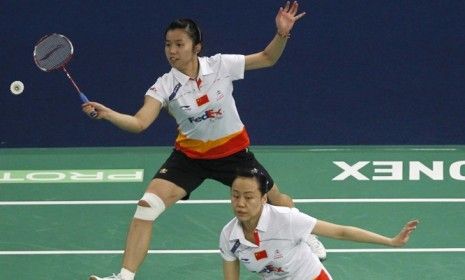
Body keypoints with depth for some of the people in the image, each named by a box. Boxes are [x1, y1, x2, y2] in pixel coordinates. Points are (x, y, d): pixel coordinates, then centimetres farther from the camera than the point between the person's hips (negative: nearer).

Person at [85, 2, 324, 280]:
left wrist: (282, 34, -25)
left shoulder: (221, 65, -17)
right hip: (190, 155, 0)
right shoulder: (165, 86, -17)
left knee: (276, 199, 17)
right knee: (147, 206, -19)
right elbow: (139, 123, -28)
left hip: (233, 151, 1)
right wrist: (107, 113, -46)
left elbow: (267, 58, -6)